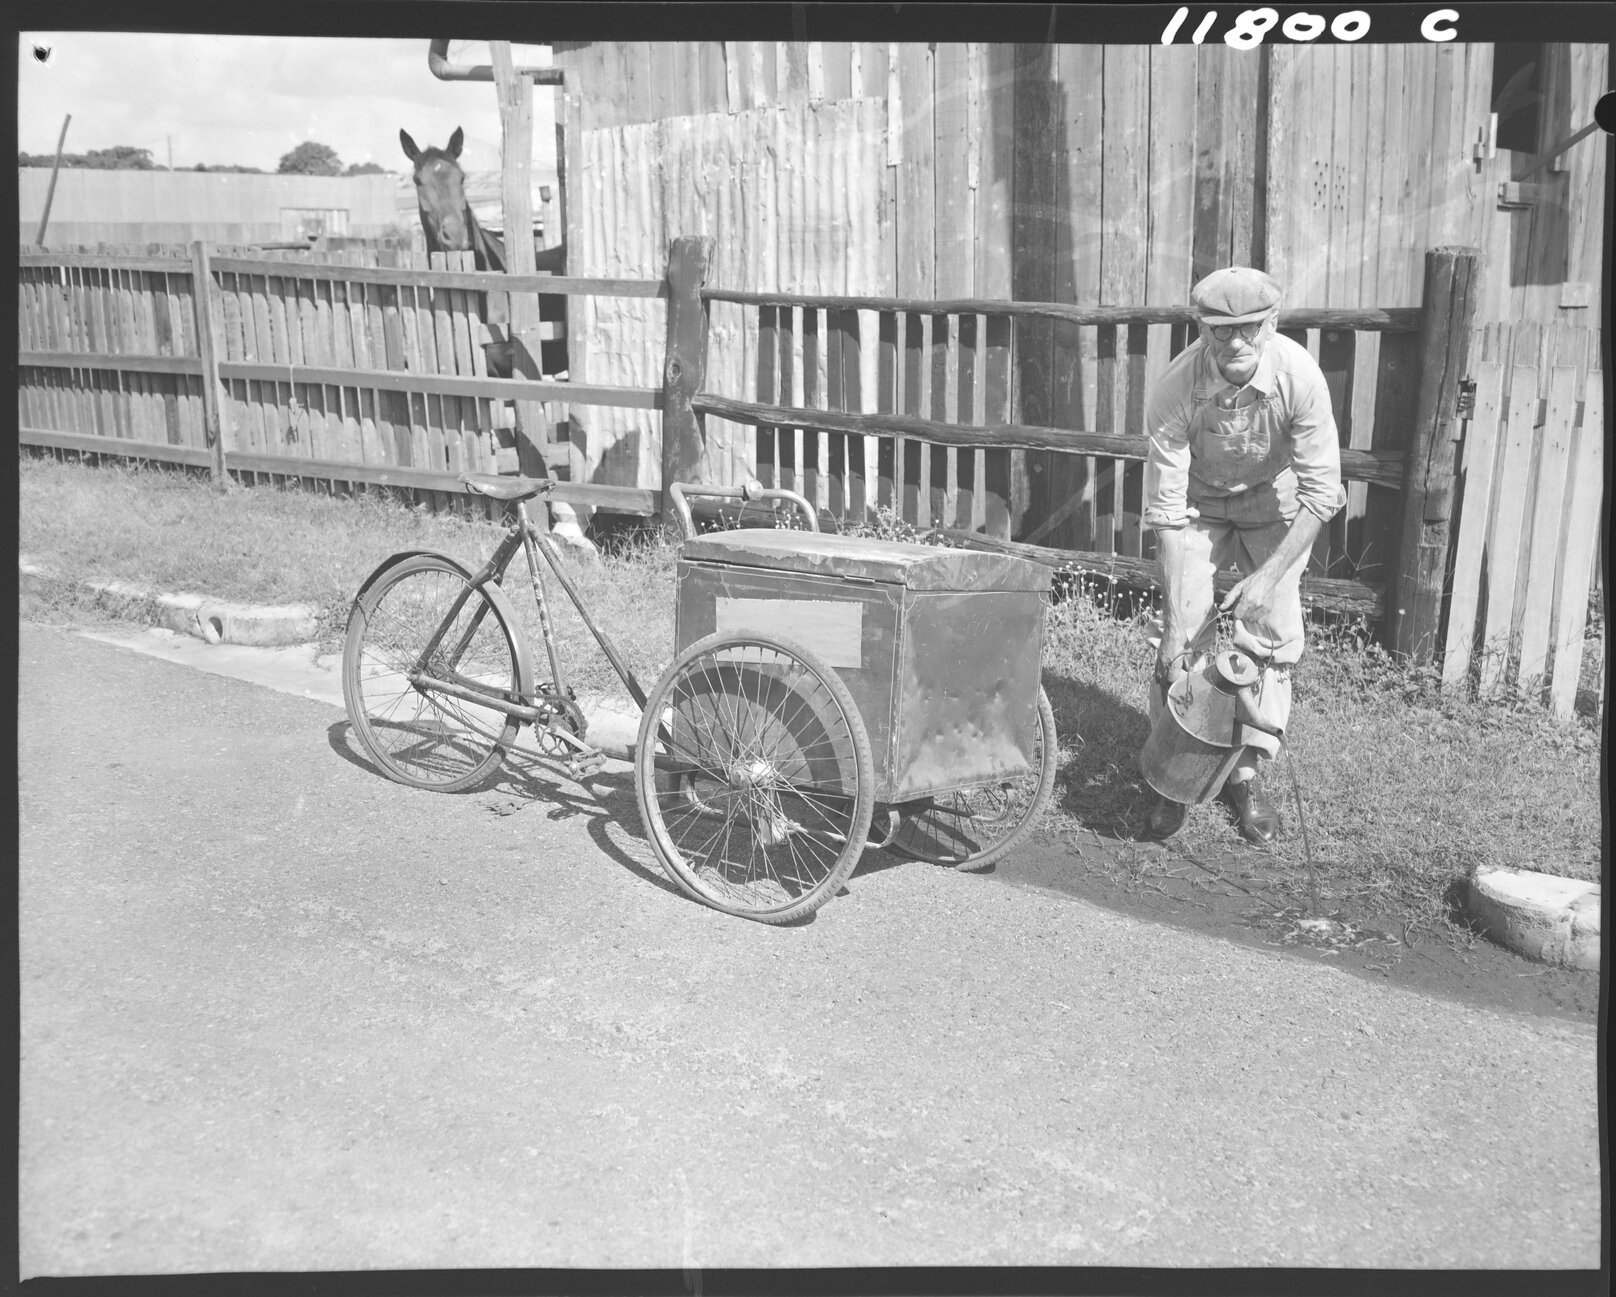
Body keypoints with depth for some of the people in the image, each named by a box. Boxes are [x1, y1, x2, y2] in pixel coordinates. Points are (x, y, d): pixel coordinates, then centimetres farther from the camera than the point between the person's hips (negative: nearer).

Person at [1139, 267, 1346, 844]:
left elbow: (1322, 492, -24)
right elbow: (1166, 510, -29)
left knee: (1272, 630, -5)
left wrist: (1268, 575, -30)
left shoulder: (1298, 375, -32)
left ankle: (1246, 770, 9)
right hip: (1198, 501, 0)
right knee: (1183, 628, -8)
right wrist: (1174, 624, -29)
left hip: (1273, 500, 1)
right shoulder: (1174, 389, -32)